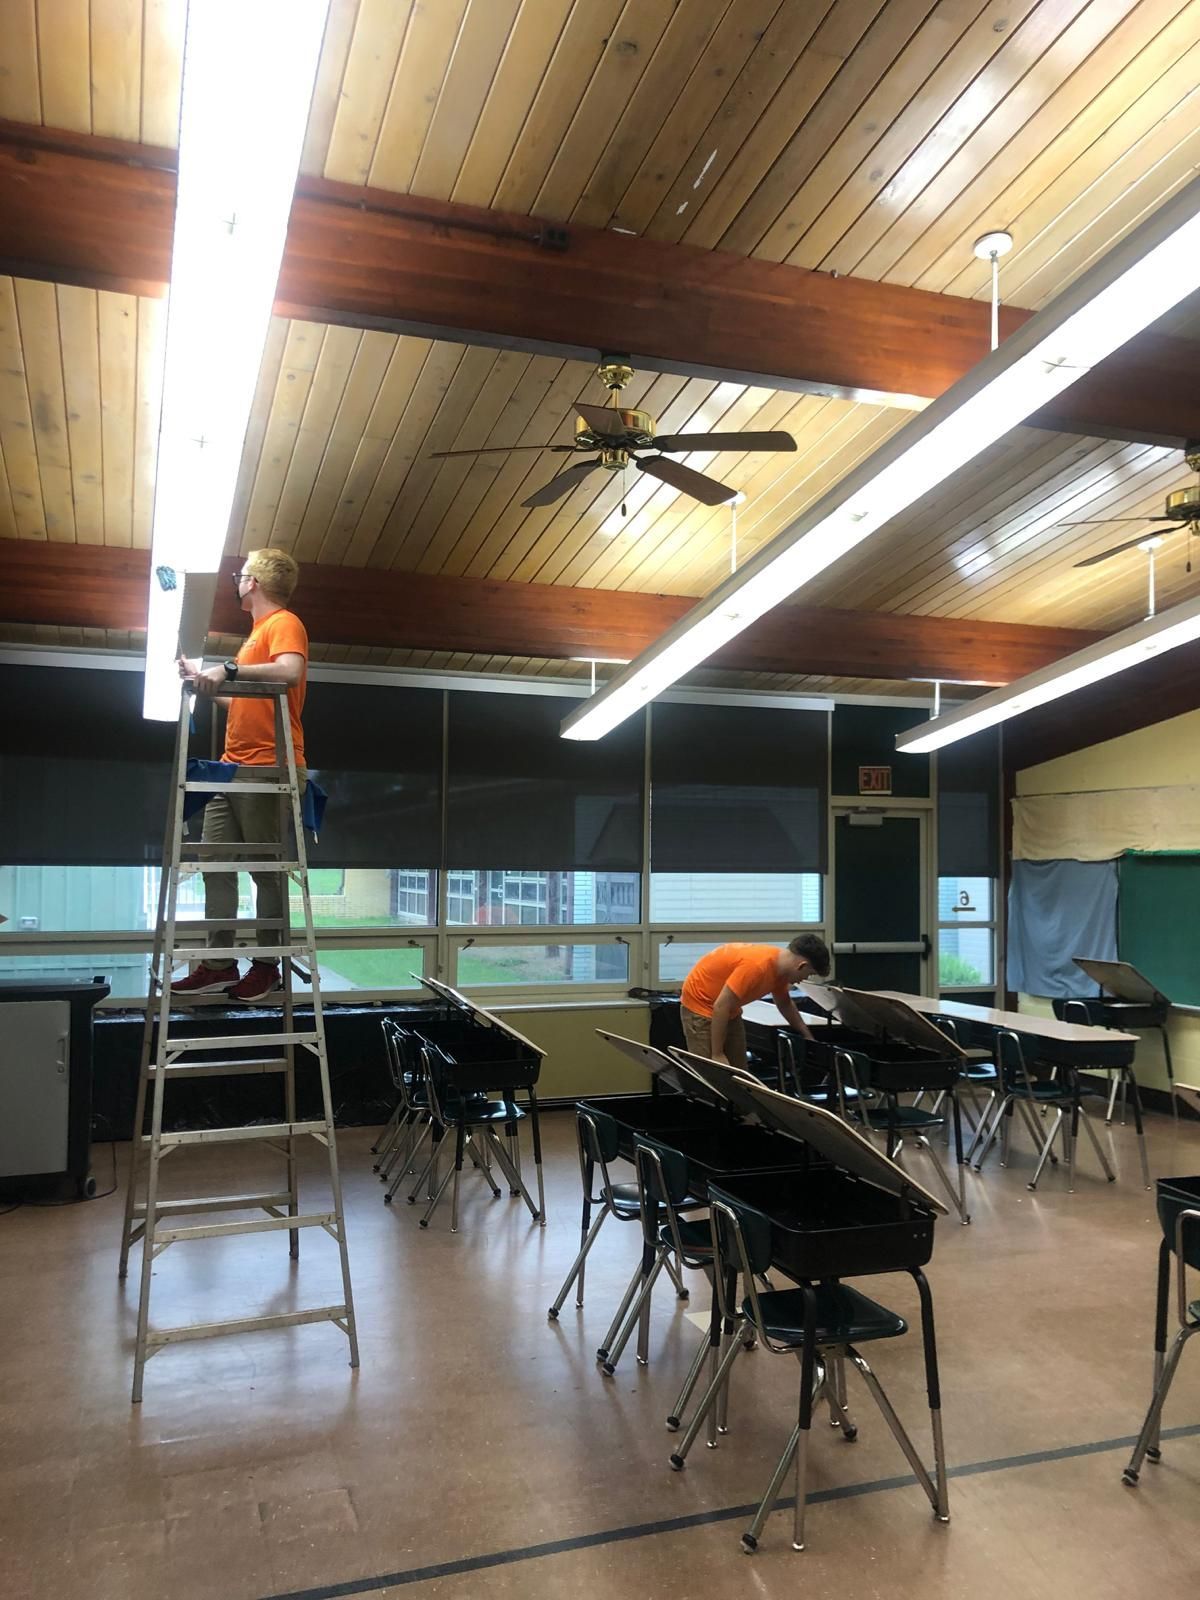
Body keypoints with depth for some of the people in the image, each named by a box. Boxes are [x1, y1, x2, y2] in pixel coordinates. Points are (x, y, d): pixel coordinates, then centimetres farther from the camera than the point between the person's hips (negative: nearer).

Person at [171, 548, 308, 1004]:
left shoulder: (283, 622, -4)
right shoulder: (259, 630, 24)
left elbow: (290, 672, -26)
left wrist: (228, 669, -25)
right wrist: (207, 682, 29)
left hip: (268, 769, -9)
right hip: (234, 767, 9)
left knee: (267, 868, -2)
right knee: (215, 863, 6)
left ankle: (266, 965, 7)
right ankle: (220, 964, 10)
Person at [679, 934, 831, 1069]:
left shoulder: (780, 965, -5)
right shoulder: (758, 965, -32)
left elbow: (785, 1003, 17)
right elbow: (721, 1006, -30)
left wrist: (808, 1036, 23)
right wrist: (717, 1054, -25)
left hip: (728, 1010, 9)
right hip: (700, 1003, -9)